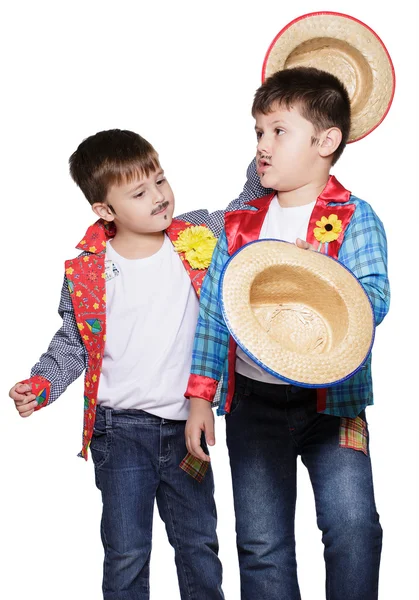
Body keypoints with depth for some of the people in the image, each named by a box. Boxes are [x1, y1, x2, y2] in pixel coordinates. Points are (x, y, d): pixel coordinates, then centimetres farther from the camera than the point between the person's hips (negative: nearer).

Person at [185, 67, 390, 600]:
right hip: (254, 400, 3)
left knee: (353, 525, -13)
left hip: (331, 398, -3)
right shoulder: (241, 224, 7)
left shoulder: (354, 220, -3)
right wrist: (200, 395, 3)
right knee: (261, 545, 7)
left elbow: (375, 303, -16)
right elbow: (211, 313, 7)